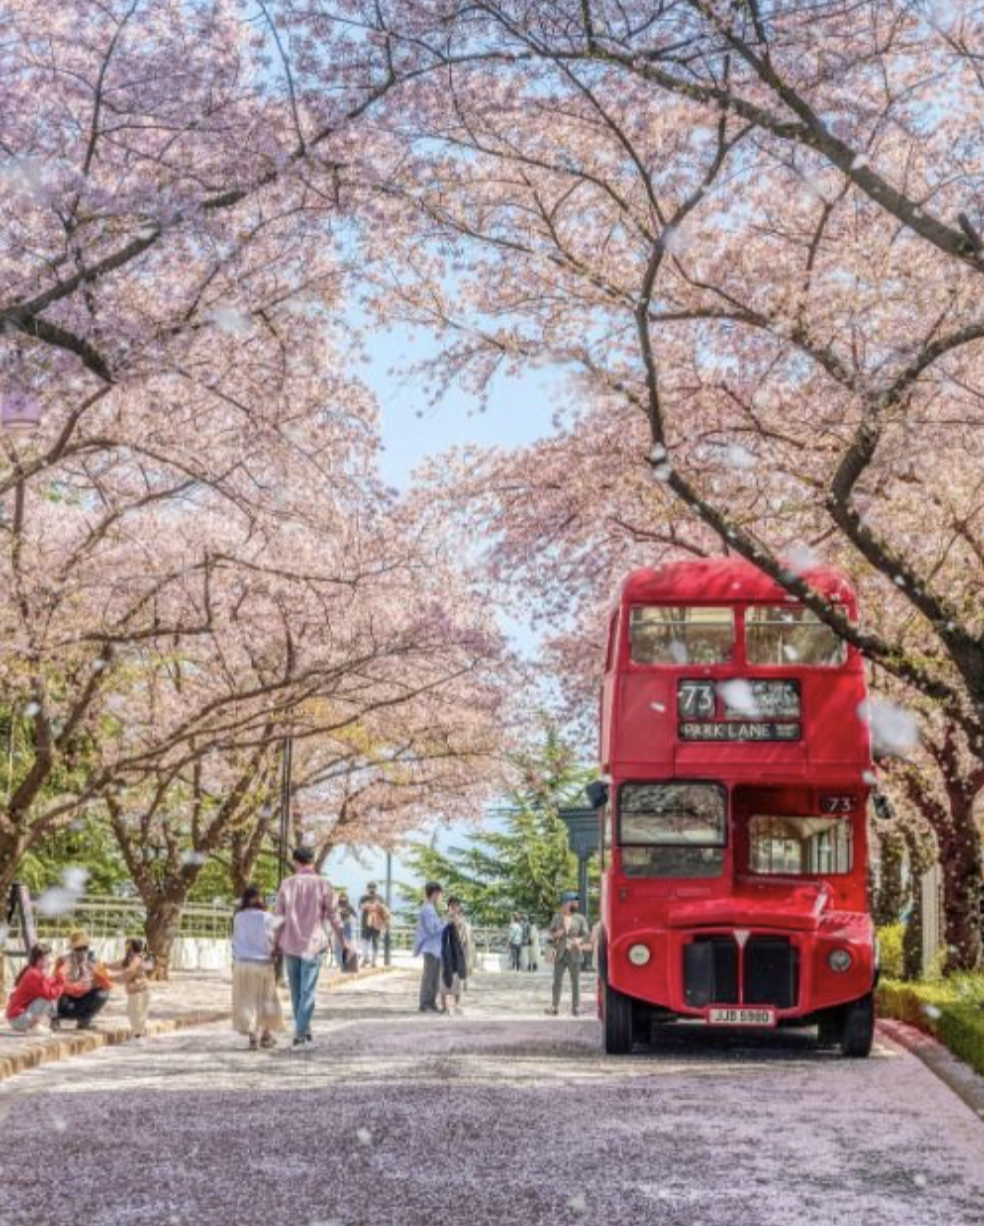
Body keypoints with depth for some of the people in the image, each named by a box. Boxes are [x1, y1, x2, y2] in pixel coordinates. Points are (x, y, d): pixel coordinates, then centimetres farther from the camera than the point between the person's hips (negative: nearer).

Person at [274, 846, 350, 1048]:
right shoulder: (322, 884, -5)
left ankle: (304, 1029, 22)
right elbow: (332, 916, -3)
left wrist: (276, 944, 10)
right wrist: (344, 941, 6)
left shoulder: (287, 885, 0)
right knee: (308, 991, 0)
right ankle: (300, 1033, -6)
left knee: (296, 990, 14)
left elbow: (280, 918, 1)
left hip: (290, 945, 2)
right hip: (313, 944, -2)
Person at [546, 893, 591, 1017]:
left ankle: (575, 1007, 5)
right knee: (557, 980, 0)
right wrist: (555, 934, -7)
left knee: (575, 981, 0)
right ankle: (555, 1007, 2)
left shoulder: (580, 919, 3)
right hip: (560, 952, 1)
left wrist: (580, 940, -20)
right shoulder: (557, 917, 7)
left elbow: (587, 935, 0)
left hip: (574, 953, -1)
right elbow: (551, 931, 15)